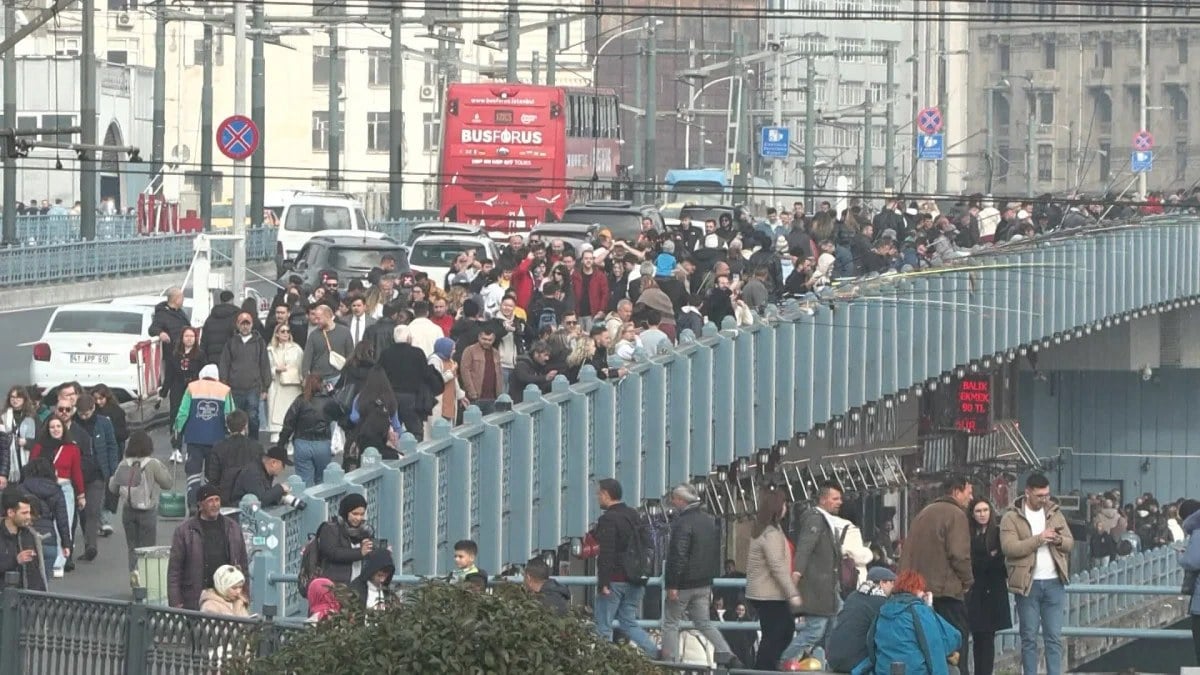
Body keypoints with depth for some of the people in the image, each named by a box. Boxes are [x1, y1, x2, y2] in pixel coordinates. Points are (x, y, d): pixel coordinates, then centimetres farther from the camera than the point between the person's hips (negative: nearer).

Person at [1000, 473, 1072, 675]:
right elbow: (1008, 547, -16)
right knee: (1029, 637, 4)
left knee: (1054, 636, 3)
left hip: (1054, 583, 3)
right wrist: (1038, 539, -20)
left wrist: (1059, 541, -13)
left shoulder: (1054, 513, 10)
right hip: (1028, 584, -3)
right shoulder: (1012, 518, -4)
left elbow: (1070, 543, 10)